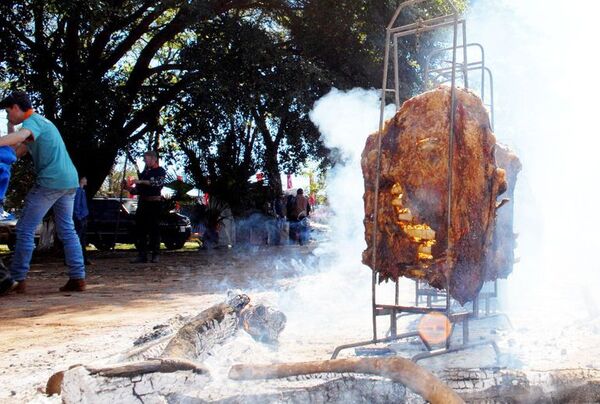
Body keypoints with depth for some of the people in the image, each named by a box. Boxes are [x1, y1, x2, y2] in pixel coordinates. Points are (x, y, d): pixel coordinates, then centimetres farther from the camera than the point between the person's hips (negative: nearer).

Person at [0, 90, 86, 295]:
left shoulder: (32, 121, -5)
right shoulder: (41, 121, 24)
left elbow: (19, 137, -31)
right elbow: (17, 152, 25)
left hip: (50, 181, -9)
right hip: (70, 181, 9)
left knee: (25, 229, -3)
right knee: (67, 230, 12)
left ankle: (16, 280, -1)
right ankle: (78, 278, 8)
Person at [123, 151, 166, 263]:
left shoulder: (160, 171, 2)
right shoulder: (144, 172, 20)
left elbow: (158, 182, -19)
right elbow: (138, 190, 20)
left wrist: (141, 182, -21)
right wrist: (128, 188, 2)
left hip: (154, 203, -6)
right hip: (142, 203, 6)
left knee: (154, 229, -3)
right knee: (140, 229, 1)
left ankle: (155, 255, 2)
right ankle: (142, 255, 3)